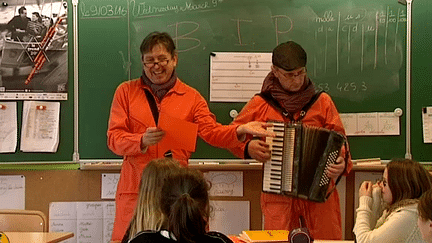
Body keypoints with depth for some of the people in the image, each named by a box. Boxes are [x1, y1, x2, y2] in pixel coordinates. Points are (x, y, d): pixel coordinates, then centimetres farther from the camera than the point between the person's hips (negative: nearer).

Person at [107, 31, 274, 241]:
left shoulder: (191, 97, 10)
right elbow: (113, 138, -1)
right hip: (136, 187, -1)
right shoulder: (126, 91, 6)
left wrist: (240, 131, -20)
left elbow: (211, 131, -1)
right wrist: (142, 141, -20)